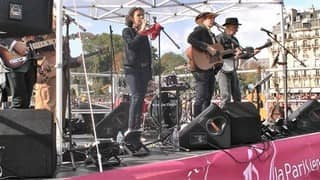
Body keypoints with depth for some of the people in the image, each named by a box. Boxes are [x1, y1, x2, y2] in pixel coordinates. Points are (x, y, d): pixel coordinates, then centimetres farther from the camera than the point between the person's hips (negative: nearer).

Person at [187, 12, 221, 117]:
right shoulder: (200, 29, -2)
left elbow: (218, 51, 26)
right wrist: (207, 48, -24)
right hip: (201, 67, -9)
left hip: (211, 69, 9)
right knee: (201, 97, -12)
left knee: (208, 98, 8)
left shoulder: (212, 35, 25)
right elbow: (190, 39, -22)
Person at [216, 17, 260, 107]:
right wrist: (233, 52, -24)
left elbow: (241, 55, 18)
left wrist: (252, 53, 4)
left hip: (232, 71, 8)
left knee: (237, 97, 8)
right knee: (226, 97, -13)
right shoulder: (220, 38, -8)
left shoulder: (234, 40, 16)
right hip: (223, 71, -8)